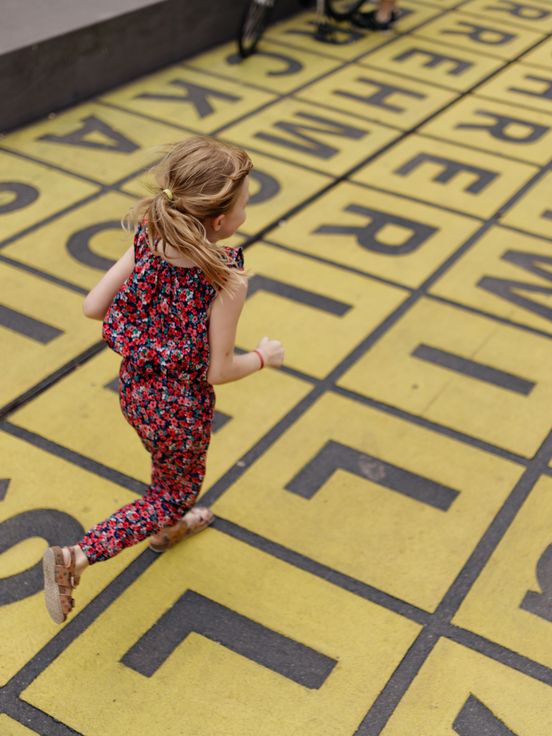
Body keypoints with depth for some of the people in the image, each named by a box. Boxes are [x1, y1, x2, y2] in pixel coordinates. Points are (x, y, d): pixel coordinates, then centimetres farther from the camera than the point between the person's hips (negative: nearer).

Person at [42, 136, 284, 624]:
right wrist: (264, 357, -3)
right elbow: (218, 371, -22)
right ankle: (76, 558, 9)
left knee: (168, 469, 35)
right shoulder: (228, 281, -30)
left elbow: (93, 307, -9)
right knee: (177, 492, 21)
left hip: (135, 389, 6)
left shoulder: (147, 244, -14)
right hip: (182, 410, -6)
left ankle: (167, 529, 64)